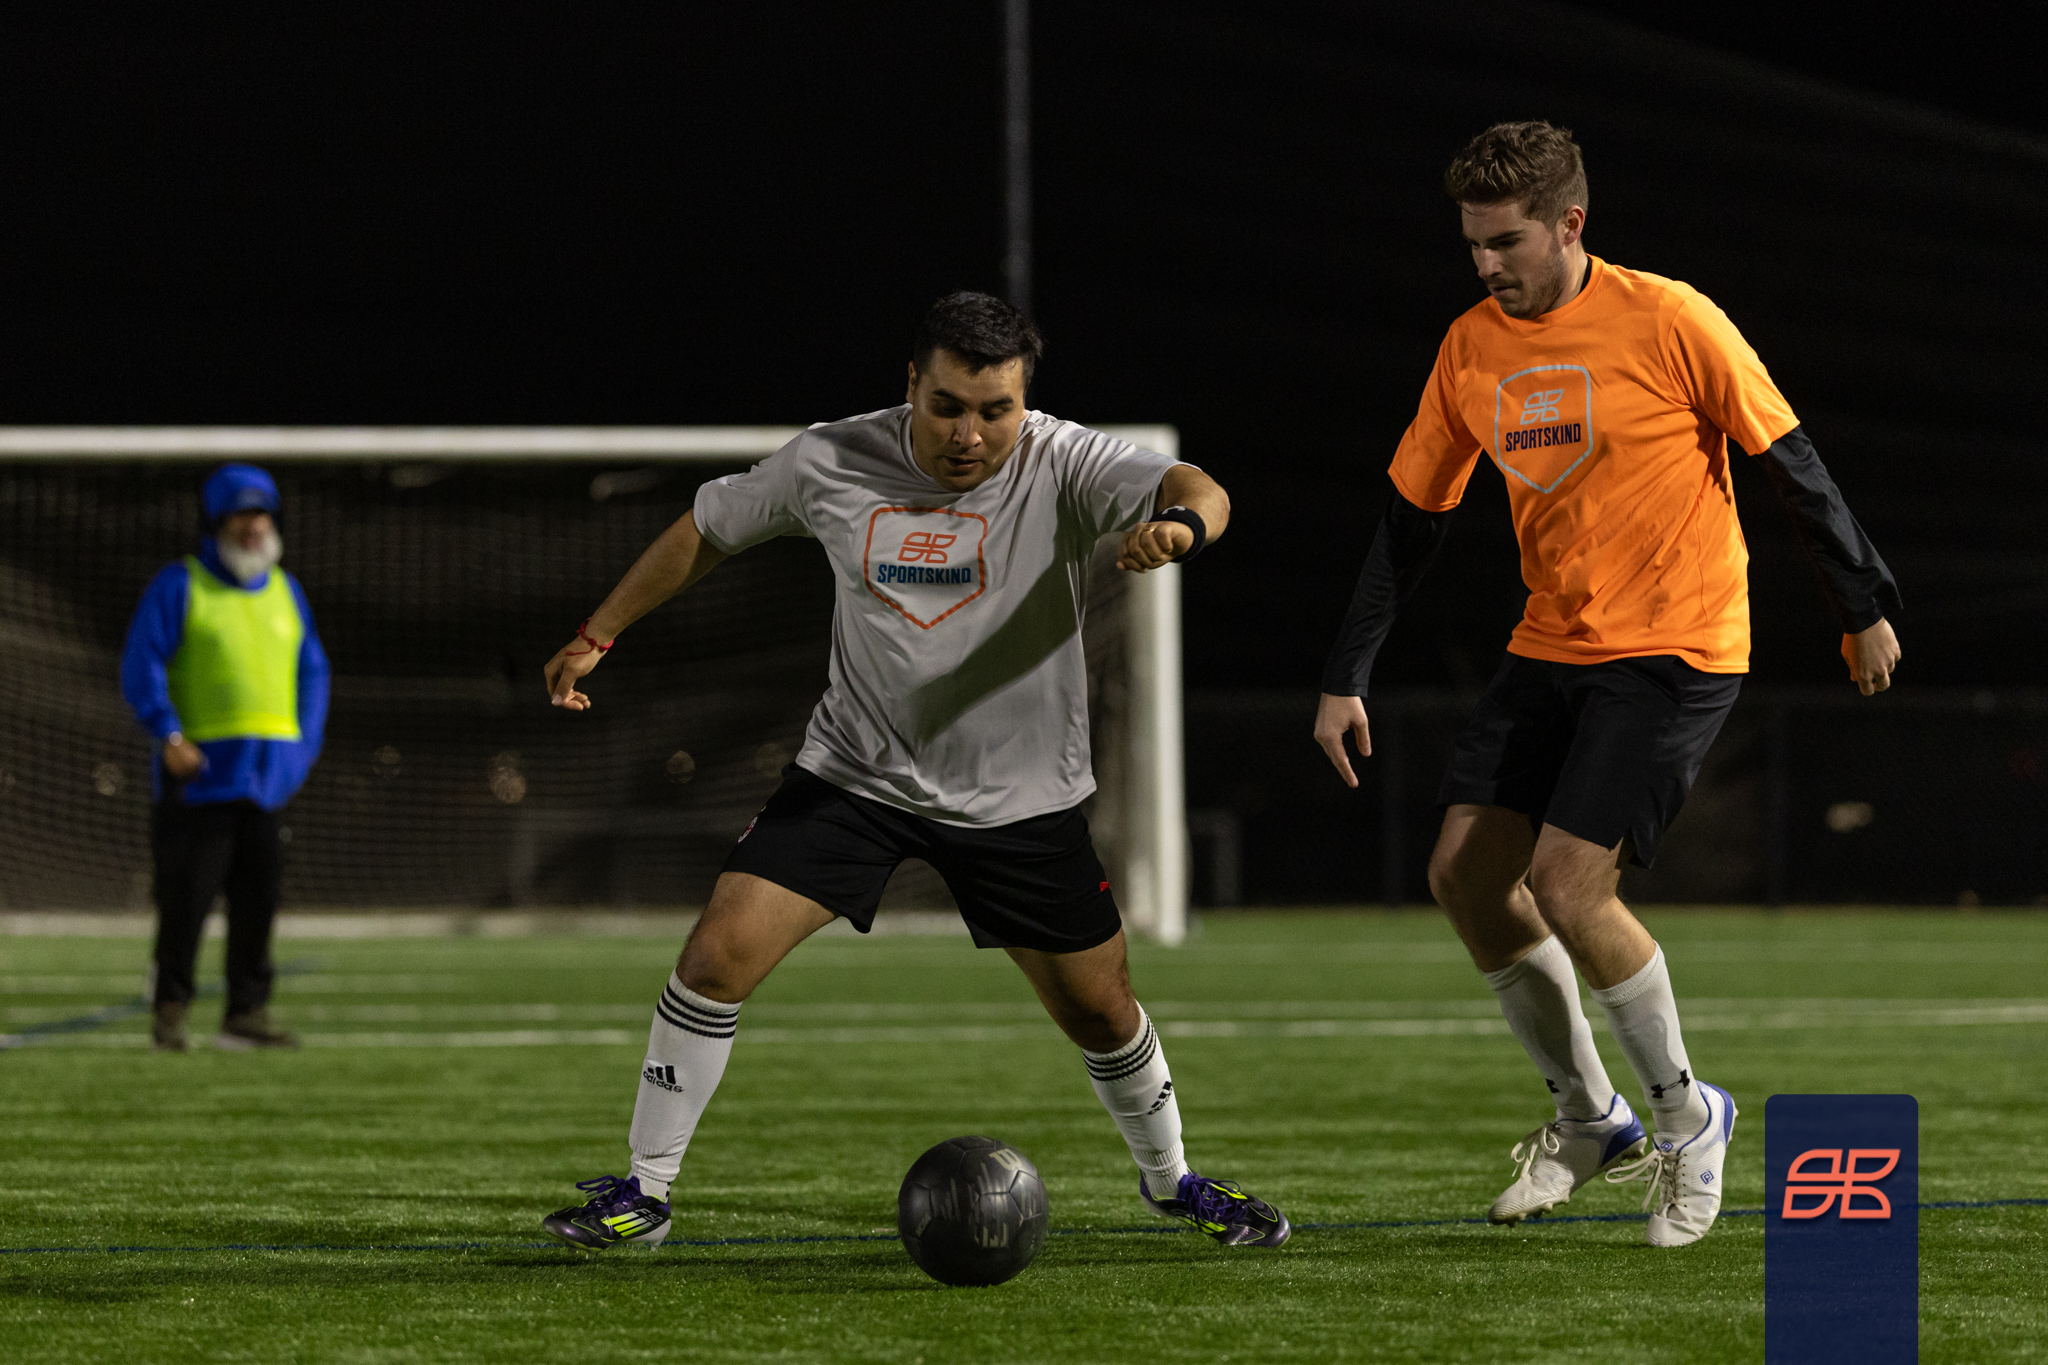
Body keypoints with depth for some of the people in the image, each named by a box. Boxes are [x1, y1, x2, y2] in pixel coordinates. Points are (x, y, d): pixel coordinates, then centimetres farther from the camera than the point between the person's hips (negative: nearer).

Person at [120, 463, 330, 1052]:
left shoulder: (285, 591, 16)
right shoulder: (179, 585, -1)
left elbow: (311, 672, 21)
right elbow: (141, 665, -7)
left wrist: (305, 746, 8)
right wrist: (168, 734, -19)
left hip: (269, 776, 5)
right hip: (201, 771, -5)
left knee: (259, 896, 4)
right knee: (186, 895, -6)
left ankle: (247, 1012, 9)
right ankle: (169, 1005, 4)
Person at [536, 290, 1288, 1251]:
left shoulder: (1060, 465, -16)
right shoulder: (832, 463, -10)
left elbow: (1195, 490, -33)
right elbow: (709, 528, 7)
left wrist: (1181, 521, -58)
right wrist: (596, 635, 10)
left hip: (1020, 800, 0)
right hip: (855, 775, 1)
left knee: (1100, 1010, 8)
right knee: (719, 954, -14)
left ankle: (1169, 1180, 37)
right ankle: (645, 1191, 0)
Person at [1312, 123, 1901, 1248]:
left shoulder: (1669, 322, -14)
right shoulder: (1473, 348, 3)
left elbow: (1789, 465, -6)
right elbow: (1413, 512, 9)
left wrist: (1863, 608, -3)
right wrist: (1346, 678, 6)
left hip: (1675, 650, -7)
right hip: (1550, 648, 7)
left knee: (1566, 887, -17)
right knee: (1464, 874, -1)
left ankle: (1685, 1116, 6)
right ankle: (1588, 1119, 17)